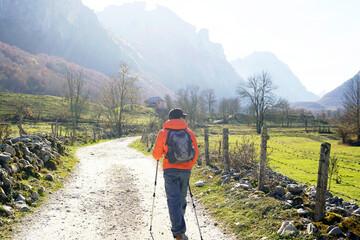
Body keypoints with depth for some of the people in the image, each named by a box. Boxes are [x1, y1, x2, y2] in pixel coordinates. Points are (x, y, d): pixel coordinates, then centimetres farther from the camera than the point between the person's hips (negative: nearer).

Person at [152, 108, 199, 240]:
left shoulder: (163, 133, -2)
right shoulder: (189, 133, 3)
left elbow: (156, 155, 1)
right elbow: (195, 154, 4)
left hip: (170, 171, -2)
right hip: (185, 171, 3)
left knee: (173, 200, -3)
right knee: (181, 199, 19)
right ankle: (179, 227, 34)